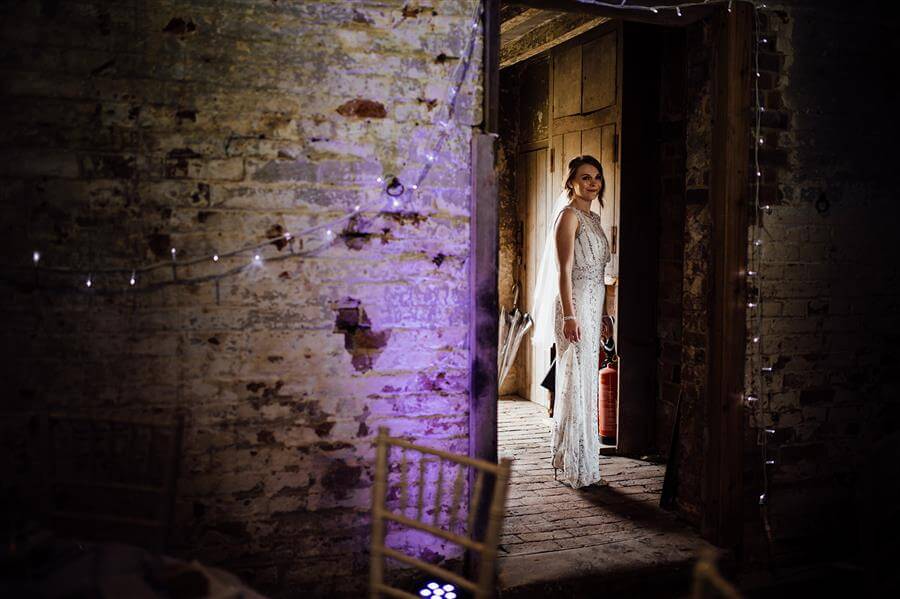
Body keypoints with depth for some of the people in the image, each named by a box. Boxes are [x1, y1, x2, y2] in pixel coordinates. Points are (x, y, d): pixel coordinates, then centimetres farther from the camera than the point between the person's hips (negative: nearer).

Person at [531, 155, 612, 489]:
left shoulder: (592, 217, 18)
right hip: (575, 304, -9)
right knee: (576, 383, -7)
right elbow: (564, 270, -15)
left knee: (586, 383, 11)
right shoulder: (569, 215, -9)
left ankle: (578, 465, 20)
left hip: (593, 305, 9)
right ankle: (576, 469, -1)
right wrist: (569, 316, -22)